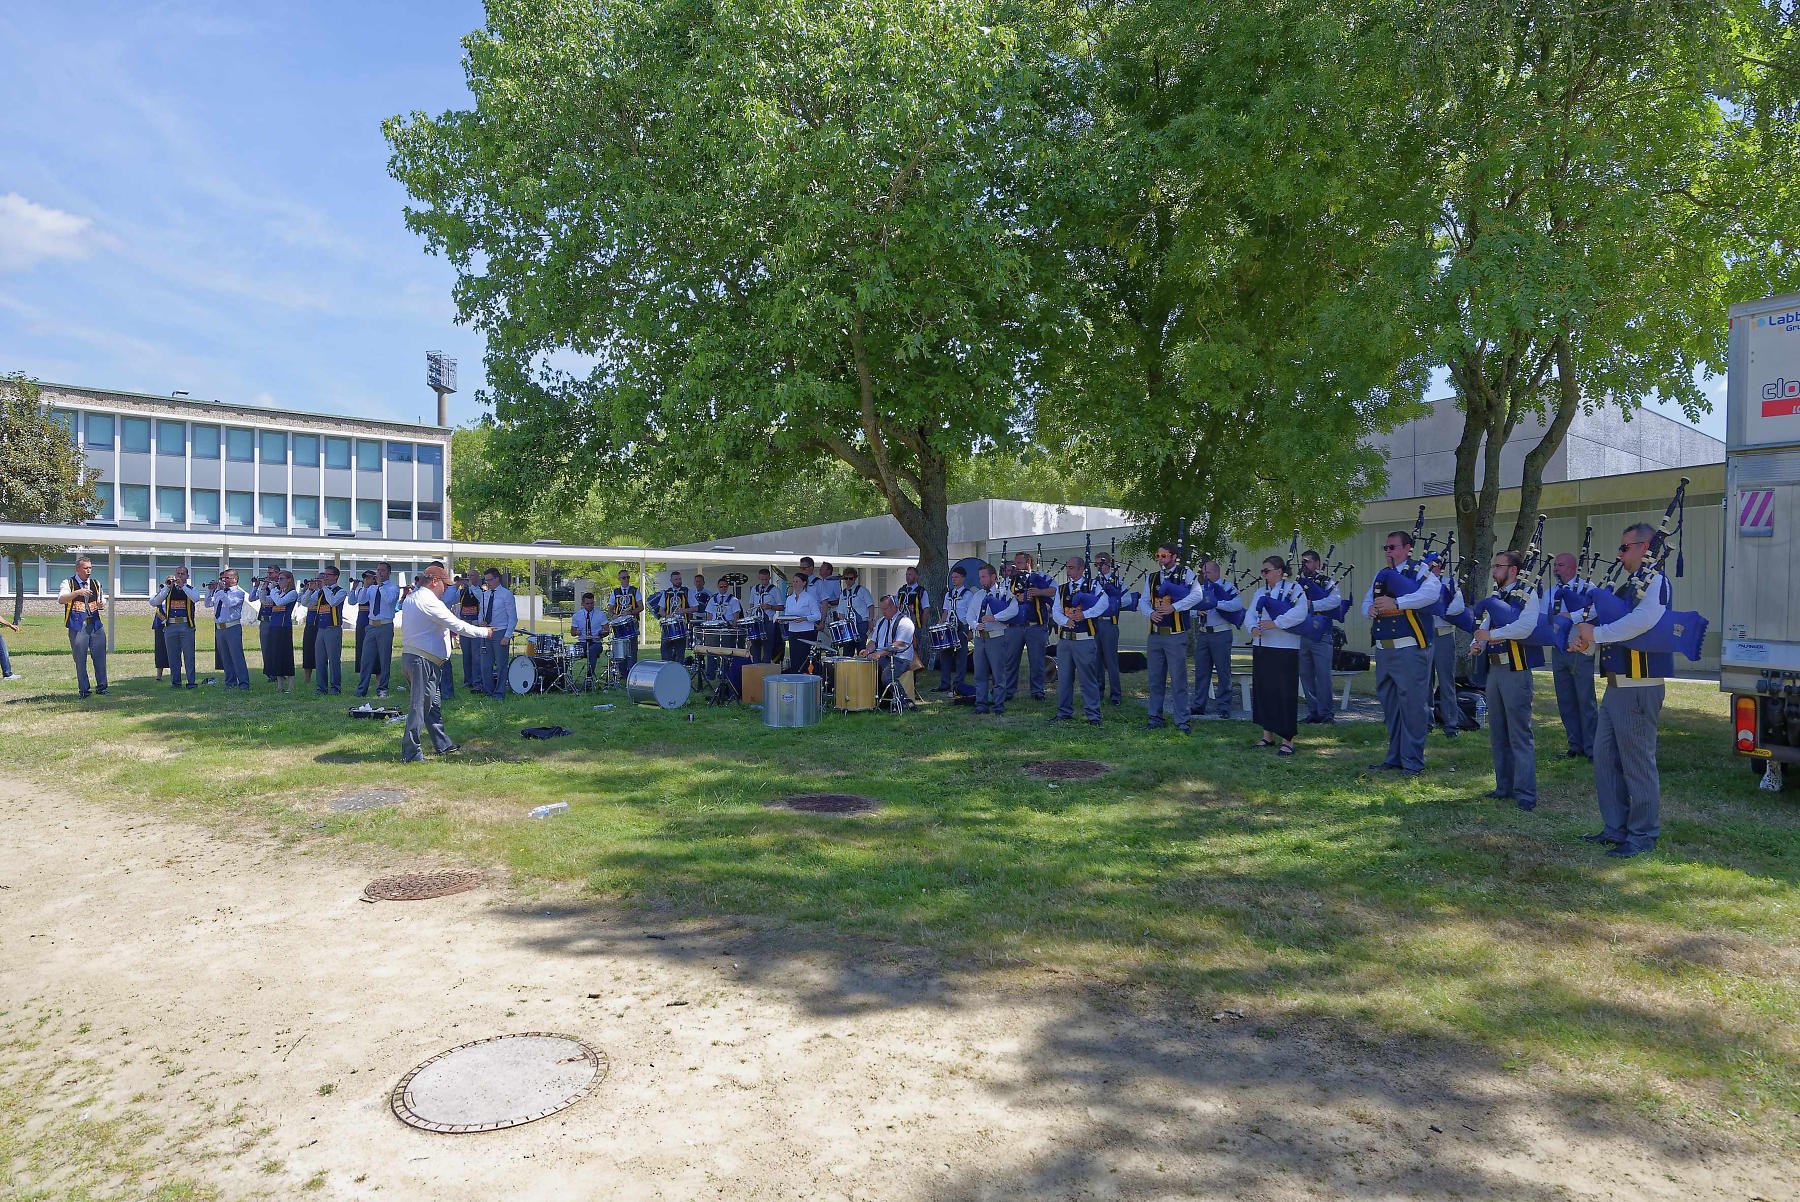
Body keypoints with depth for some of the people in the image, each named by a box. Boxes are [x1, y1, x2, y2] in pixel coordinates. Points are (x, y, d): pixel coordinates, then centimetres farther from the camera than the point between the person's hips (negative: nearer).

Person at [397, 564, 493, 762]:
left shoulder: (411, 598, 14)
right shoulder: (429, 602, -16)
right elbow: (457, 626, -17)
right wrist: (484, 632, -4)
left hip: (409, 656, 10)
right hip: (422, 660, -10)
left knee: (433, 704, 16)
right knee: (419, 707, -4)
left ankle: (443, 745, 24)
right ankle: (410, 753, 0)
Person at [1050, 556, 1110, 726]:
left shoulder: (1093, 586, 1)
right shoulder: (1061, 589, 14)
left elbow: (1104, 603, -16)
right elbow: (1055, 611, 6)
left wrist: (1085, 614, -21)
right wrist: (1066, 621, -14)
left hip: (1085, 640, -5)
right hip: (1064, 640, 5)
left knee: (1089, 678, -2)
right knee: (1063, 678, 10)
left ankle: (1092, 715, 6)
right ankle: (1064, 712, 21)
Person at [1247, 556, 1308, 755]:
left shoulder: (1294, 588, -2)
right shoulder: (1260, 592, 18)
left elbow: (1300, 613, -17)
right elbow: (1250, 613, 9)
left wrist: (1275, 623, -22)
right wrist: (1253, 628, -12)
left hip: (1284, 649, -7)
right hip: (1261, 647, 7)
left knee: (1284, 692, -7)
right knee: (1263, 690, 9)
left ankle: (1287, 740, -2)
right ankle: (1268, 735, 20)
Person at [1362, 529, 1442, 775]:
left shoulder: (1419, 570, -2)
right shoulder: (1380, 576, 19)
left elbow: (1431, 593, -21)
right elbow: (1366, 602, 20)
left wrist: (1396, 603, -26)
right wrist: (1370, 609, -4)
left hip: (1410, 649, -7)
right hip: (1383, 650, 7)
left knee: (1413, 704, -5)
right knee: (1390, 706, 12)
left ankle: (1413, 761, 3)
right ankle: (1395, 757, 22)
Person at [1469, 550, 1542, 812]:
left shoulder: (1527, 594, -8)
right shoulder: (1495, 596, 17)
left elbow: (1525, 627, -25)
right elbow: (1484, 627, 18)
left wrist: (1491, 634, -17)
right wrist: (1476, 644, -3)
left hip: (1516, 671, -8)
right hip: (1494, 669, 8)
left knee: (1519, 734, -6)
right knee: (1497, 733, 13)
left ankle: (1526, 793, -1)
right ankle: (1505, 786, 22)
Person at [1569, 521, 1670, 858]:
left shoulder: (1654, 581, -12)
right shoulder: (1628, 583, 17)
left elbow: (1643, 620, -31)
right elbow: (1599, 618, 17)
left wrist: (1596, 633, -19)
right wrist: (1581, 638, -4)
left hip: (1639, 688, -9)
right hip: (1616, 687, 9)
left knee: (1638, 762, 0)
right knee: (1605, 758, 14)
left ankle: (1643, 835, 11)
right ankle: (1616, 827, 23)